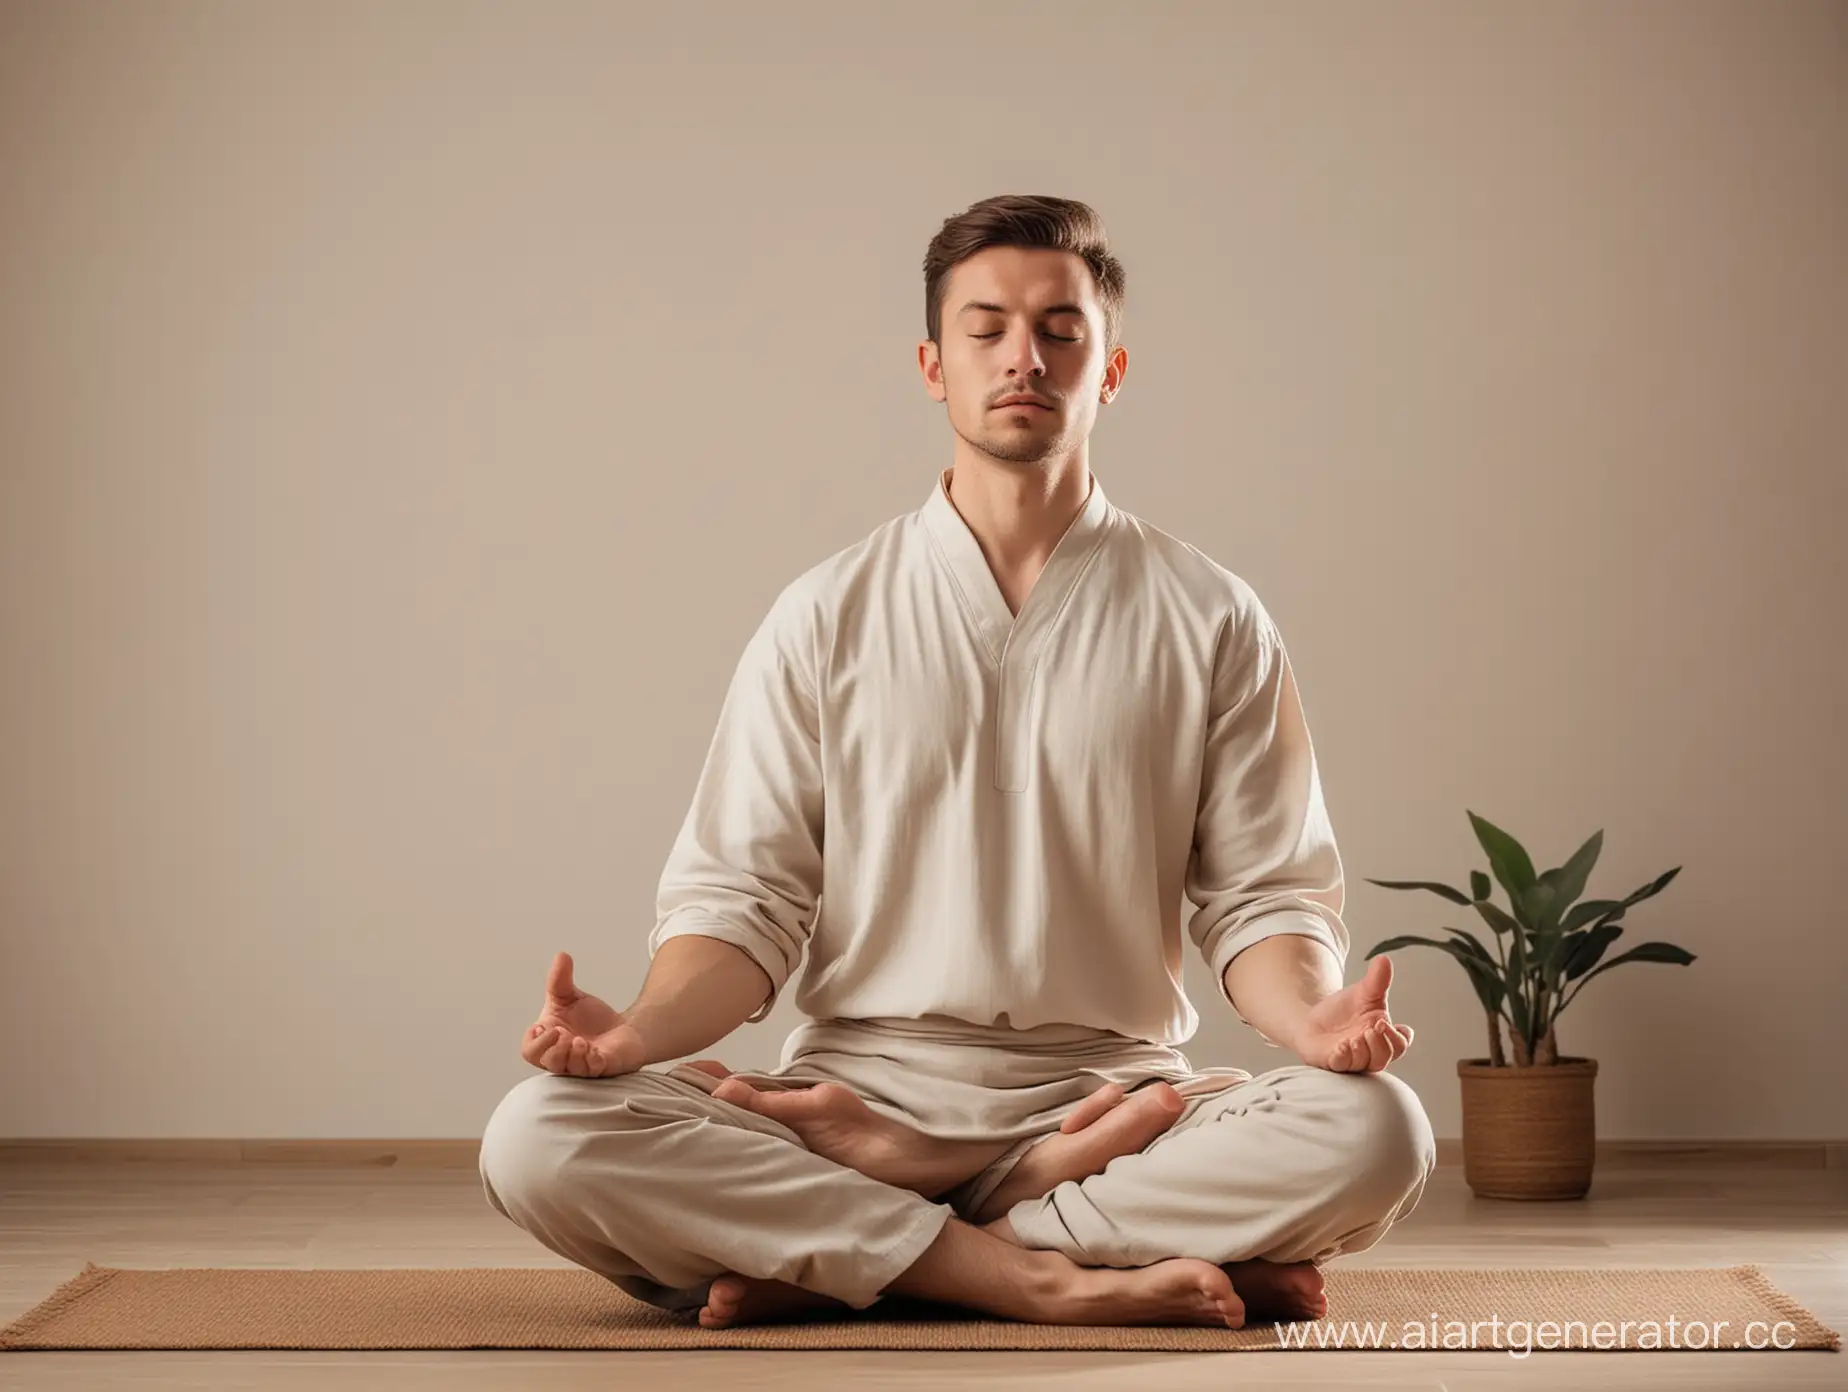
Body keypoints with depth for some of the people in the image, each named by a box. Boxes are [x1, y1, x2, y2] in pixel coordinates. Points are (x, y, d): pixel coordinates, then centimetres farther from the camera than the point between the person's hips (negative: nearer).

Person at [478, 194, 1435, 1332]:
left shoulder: (1211, 621, 9)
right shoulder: (826, 619, 9)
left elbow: (1264, 899, 6)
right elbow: (741, 900, 5)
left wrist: (1313, 1016, -18)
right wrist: (643, 1028, -17)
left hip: (1111, 1096, 1)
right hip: (861, 1081, 0)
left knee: (1373, 1132, -31)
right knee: (541, 1140, -26)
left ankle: (825, 1255, -22)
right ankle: (1031, 1275, -23)